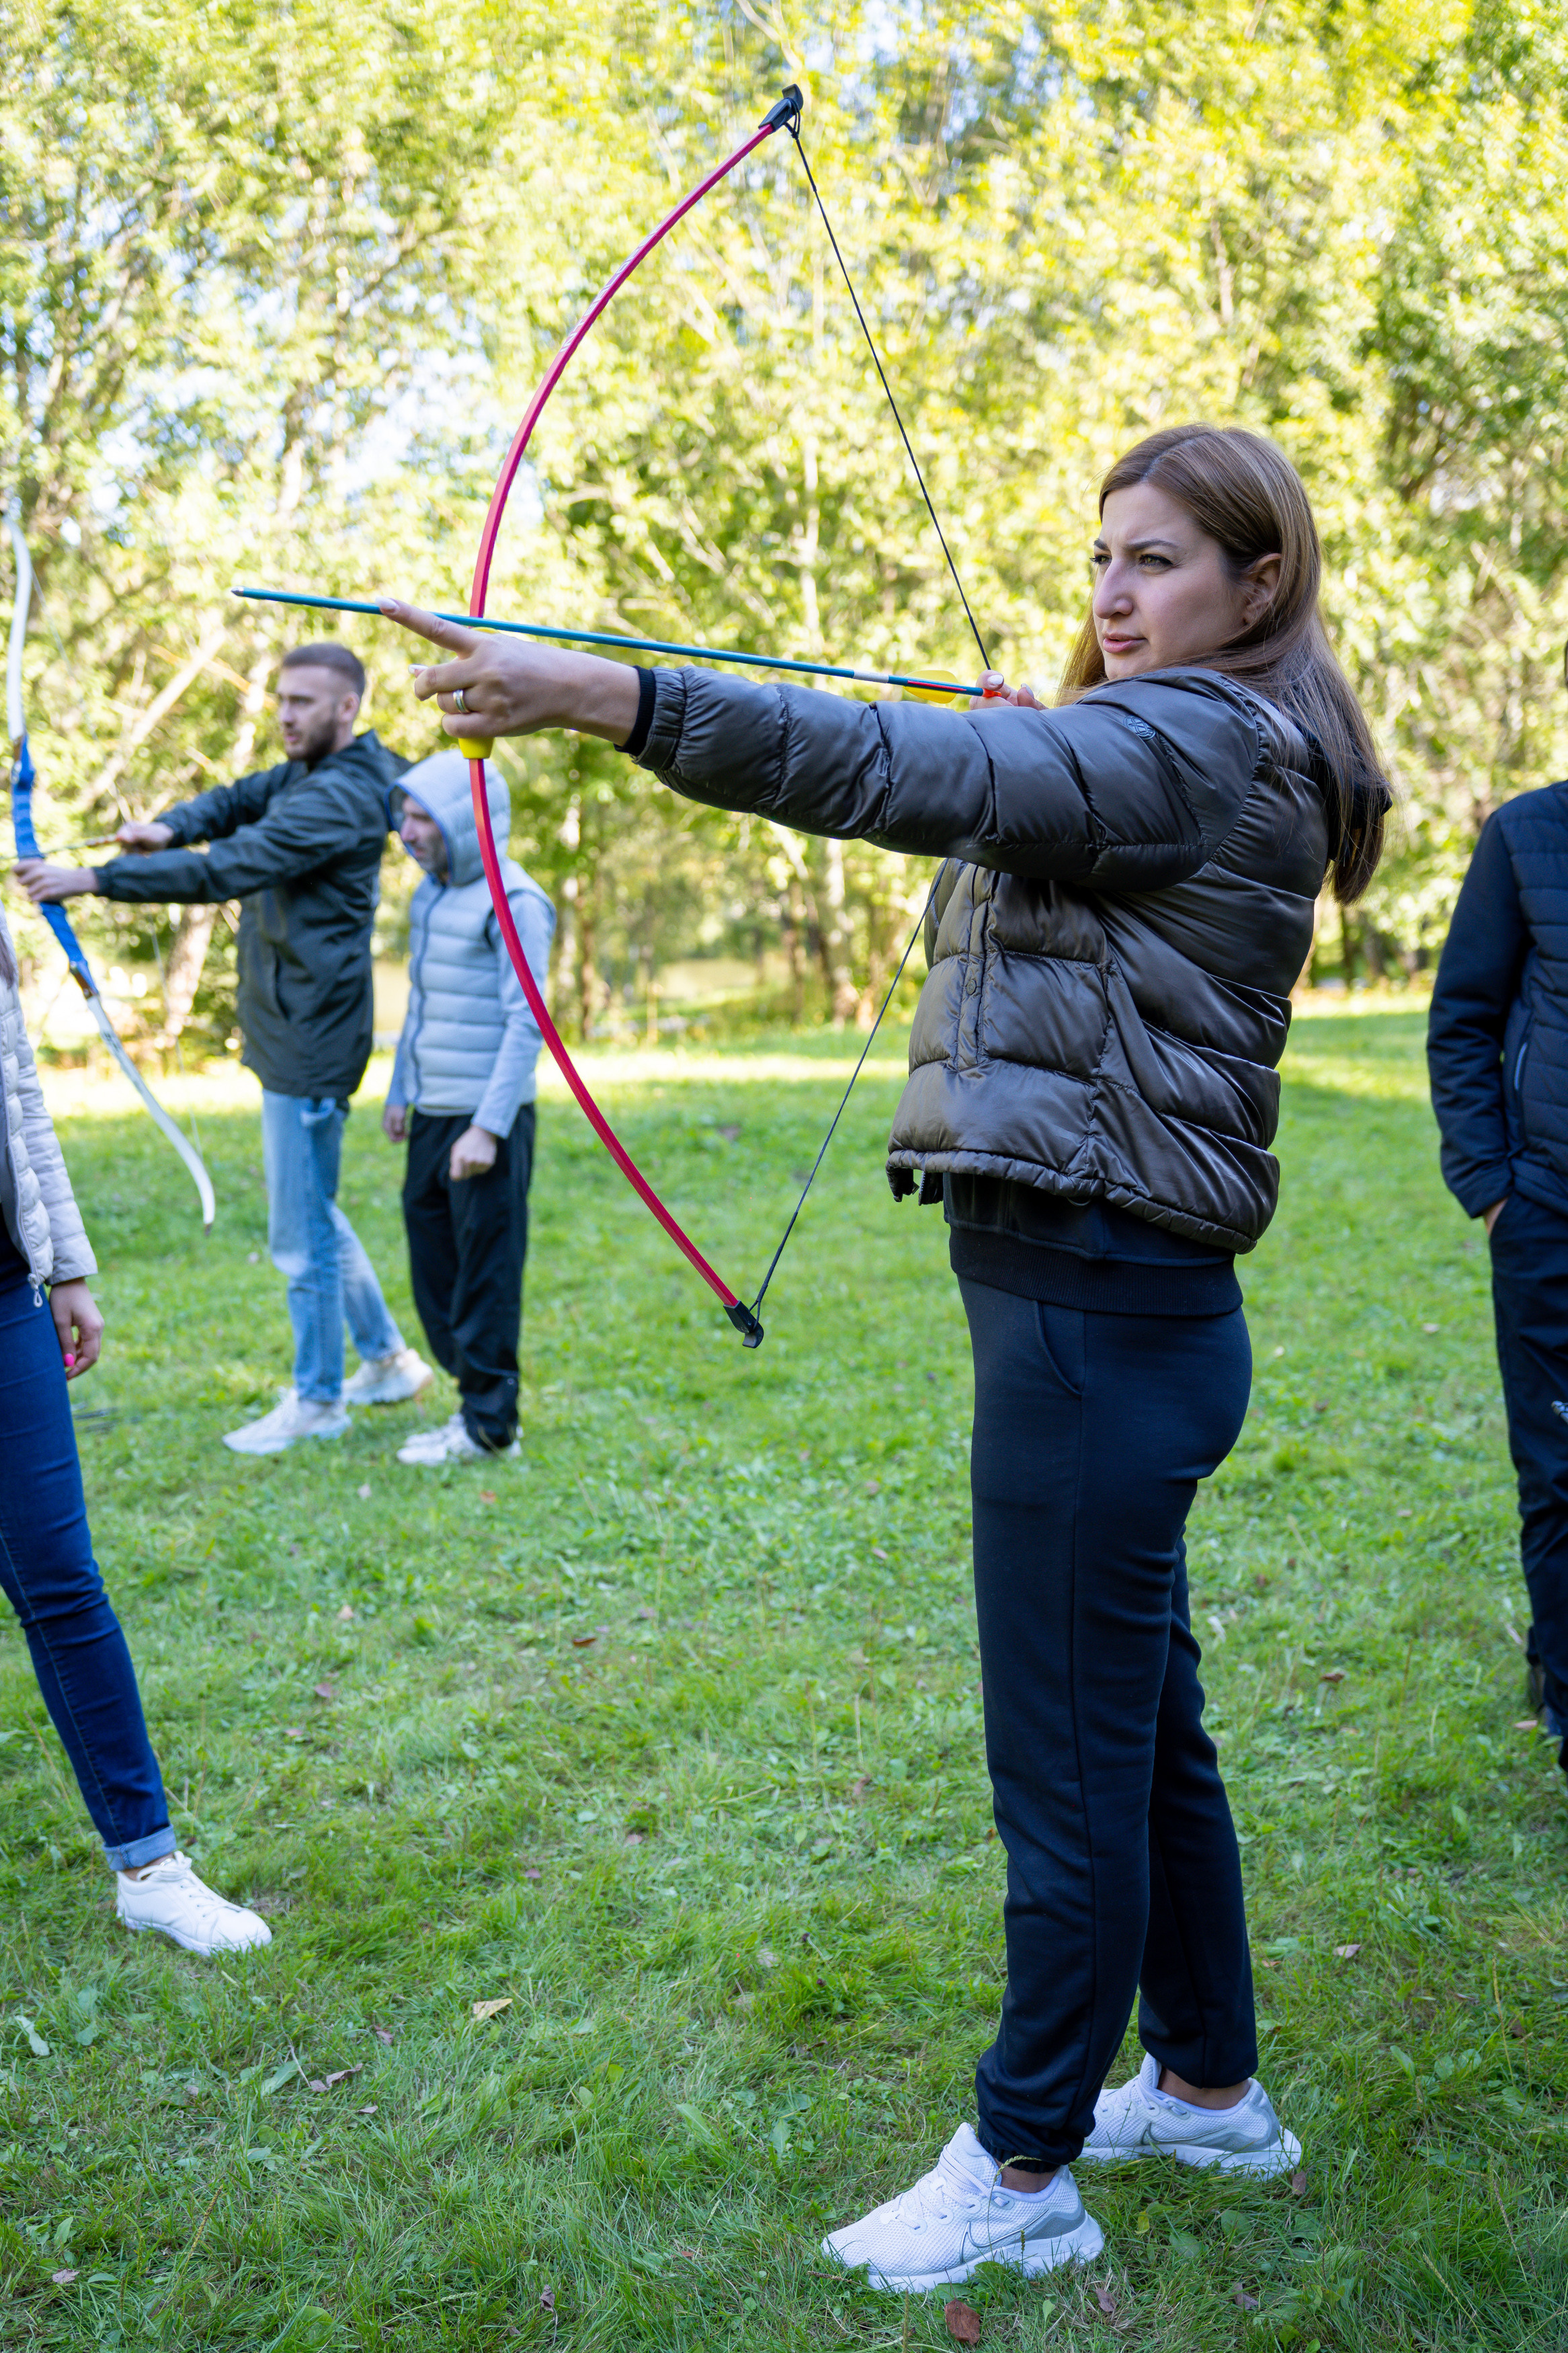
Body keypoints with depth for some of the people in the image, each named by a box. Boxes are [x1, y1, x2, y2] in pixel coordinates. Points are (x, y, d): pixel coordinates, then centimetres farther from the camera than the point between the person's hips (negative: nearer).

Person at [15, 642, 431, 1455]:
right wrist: (166, 826, -19)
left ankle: (317, 1401, 14)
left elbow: (228, 869, -27)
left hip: (310, 1043, -10)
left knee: (302, 1236, 0)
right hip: (289, 1031, 10)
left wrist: (92, 879, -29)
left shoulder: (341, 797, -19)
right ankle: (387, 1360, 32)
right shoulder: (301, 776, 14)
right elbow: (234, 802, 4)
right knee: (312, 1212, 20)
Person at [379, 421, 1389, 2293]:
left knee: (1067, 1752, 2)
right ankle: (1209, 2085, 37)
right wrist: (1037, 731, 19)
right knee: (1143, 1721, 20)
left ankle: (1021, 2173, 18)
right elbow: (1022, 802, 37)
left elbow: (914, 774, -30)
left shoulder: (1192, 747, -14)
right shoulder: (1213, 753, 17)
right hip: (1106, 1294, 11)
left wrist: (606, 697, -37)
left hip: (1099, 1306, -11)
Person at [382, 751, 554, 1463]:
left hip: (486, 1121, -8)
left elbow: (525, 1023, -17)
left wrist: (488, 1128, -20)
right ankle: (476, 1400, 24)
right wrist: (400, 1091, 23)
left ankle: (488, 1422, 9)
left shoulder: (513, 904, -12)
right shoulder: (430, 895, 14)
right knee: (433, 1263, 12)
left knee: (485, 1271, -1)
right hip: (432, 1115, 8)